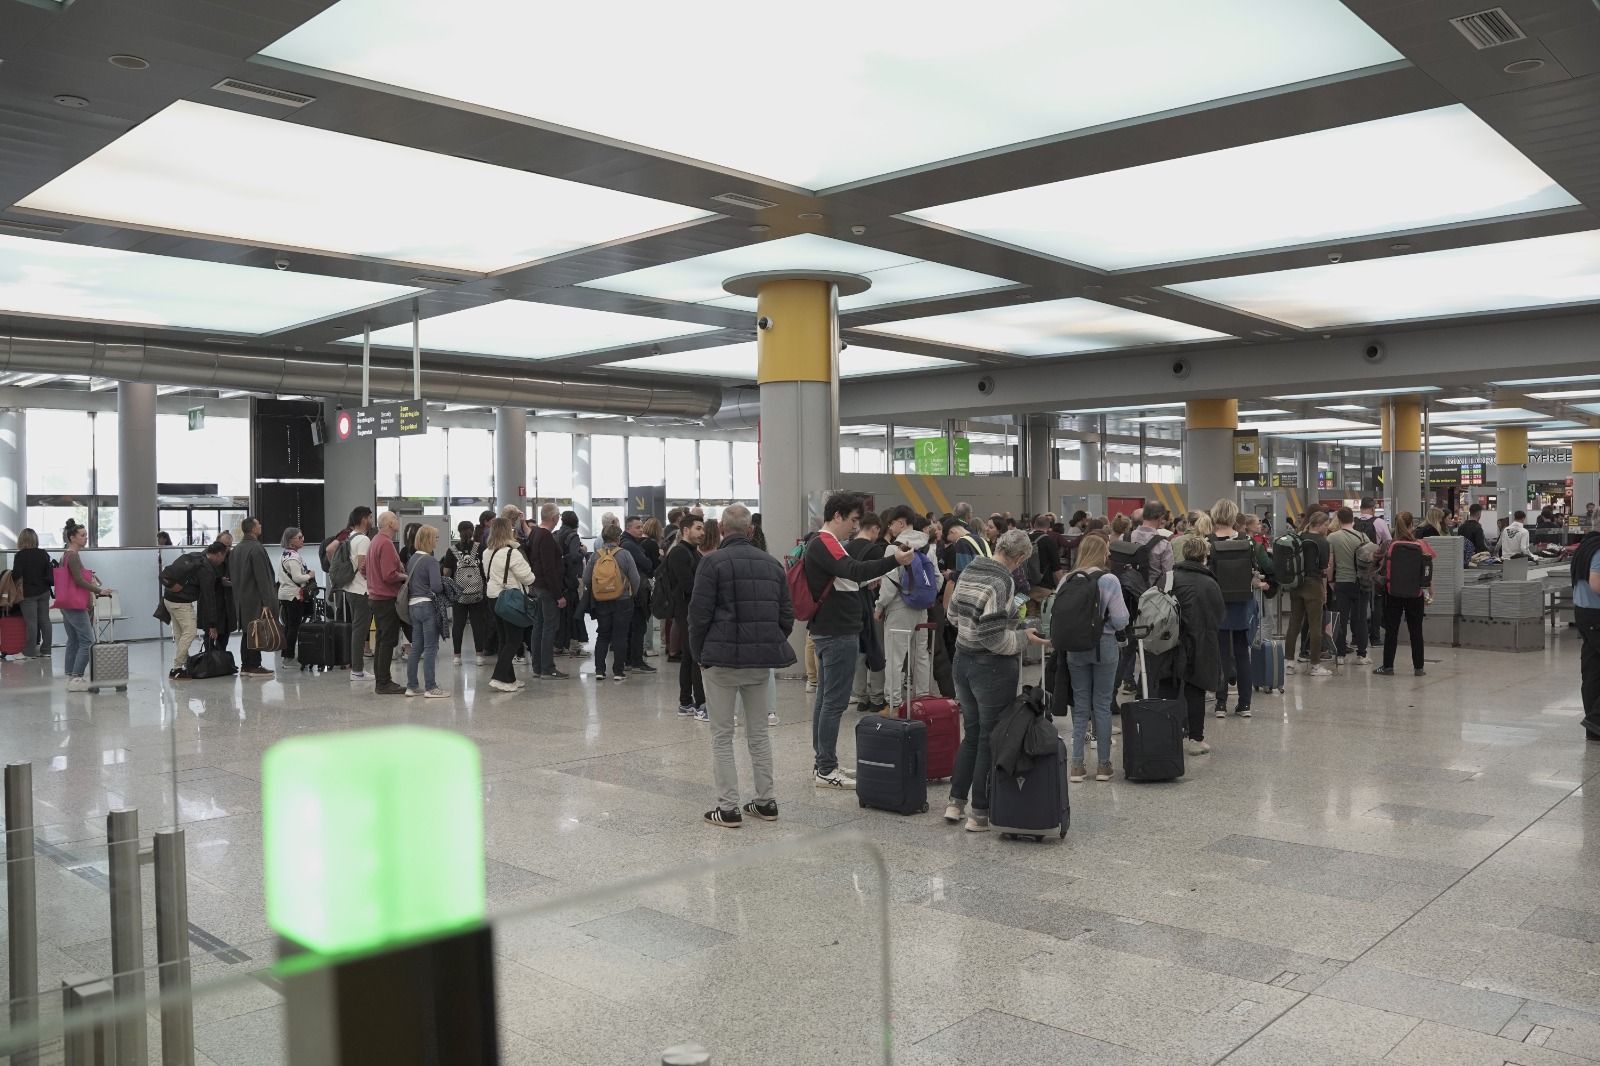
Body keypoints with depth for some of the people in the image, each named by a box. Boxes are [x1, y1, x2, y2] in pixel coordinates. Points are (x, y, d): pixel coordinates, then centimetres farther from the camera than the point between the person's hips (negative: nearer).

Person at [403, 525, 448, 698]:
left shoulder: (412, 559, 11)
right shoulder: (431, 561, -14)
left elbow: (408, 581, 16)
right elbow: (436, 586, -21)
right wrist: (445, 585, -2)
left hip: (413, 605, 8)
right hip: (428, 606, -8)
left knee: (416, 648, 13)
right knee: (430, 648, -2)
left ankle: (411, 686, 18)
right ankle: (430, 688, 0)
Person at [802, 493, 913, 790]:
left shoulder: (822, 544, 16)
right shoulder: (824, 544, -17)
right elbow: (853, 570, -34)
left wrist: (867, 582, 13)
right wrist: (894, 561, -43)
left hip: (829, 632, 11)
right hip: (838, 634, -11)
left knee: (826, 699, 14)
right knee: (835, 702, -6)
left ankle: (822, 764, 21)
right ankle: (826, 770, -1)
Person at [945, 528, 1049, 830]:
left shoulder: (968, 572, 4)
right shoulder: (1003, 583, -20)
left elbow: (953, 615, 13)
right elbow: (994, 637, -23)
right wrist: (1024, 637, -9)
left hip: (963, 660, 8)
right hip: (993, 668, -8)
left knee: (971, 733, 20)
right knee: (991, 740, 4)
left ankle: (955, 802, 23)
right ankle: (980, 814, 11)